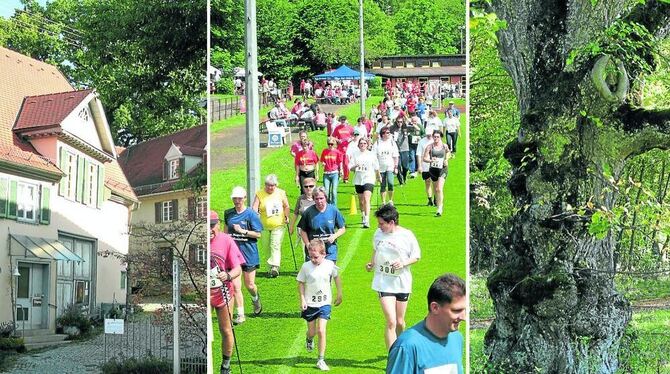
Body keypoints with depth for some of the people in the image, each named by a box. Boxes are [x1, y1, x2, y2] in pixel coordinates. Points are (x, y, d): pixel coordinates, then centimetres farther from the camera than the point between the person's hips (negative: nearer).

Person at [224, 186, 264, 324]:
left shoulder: (251, 214, -8)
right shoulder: (228, 214, 6)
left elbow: (258, 234, -9)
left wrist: (243, 231, -18)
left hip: (248, 253, -3)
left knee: (249, 285, 6)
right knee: (235, 285, -5)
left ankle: (256, 299, 41)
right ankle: (240, 314, 4)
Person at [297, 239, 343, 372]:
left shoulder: (329, 265, -9)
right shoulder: (306, 266, -11)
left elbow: (336, 277, 10)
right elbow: (301, 283, -2)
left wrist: (339, 294, 11)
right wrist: (302, 299, -10)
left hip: (325, 303, -1)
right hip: (310, 304, 1)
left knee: (321, 331, -9)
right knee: (312, 331, 11)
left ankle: (321, 360, 0)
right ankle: (309, 339, 50)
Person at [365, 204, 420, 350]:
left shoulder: (407, 235, -8)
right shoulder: (378, 234, 1)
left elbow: (416, 256, 1)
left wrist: (403, 263, -17)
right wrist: (371, 264, 3)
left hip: (402, 283, 0)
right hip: (384, 283, 0)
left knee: (399, 322, 13)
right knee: (391, 322, -12)